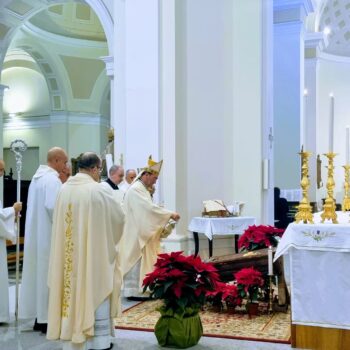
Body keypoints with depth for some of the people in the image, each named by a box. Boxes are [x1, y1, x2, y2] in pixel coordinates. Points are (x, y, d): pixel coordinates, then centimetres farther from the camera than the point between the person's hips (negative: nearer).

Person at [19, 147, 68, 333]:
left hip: (35, 234, 9)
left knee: (38, 273, 12)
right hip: (48, 234, -9)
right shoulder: (52, 179, -16)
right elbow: (52, 206, -25)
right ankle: (47, 318, 4)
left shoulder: (37, 176, 13)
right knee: (48, 275, -2)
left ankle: (39, 317, 20)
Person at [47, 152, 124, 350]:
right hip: (94, 252, -5)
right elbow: (119, 216, -5)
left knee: (72, 288, 15)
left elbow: (62, 220, 12)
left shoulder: (65, 189, 0)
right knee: (96, 292, 6)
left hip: (70, 252, 5)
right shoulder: (98, 190, -16)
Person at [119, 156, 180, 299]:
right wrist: (170, 214, -23)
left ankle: (135, 289, 18)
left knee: (141, 261, 12)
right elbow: (150, 208, -26)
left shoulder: (142, 189, 15)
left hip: (140, 233, 10)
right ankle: (133, 290, 3)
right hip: (135, 234, -10)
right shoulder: (136, 189, -19)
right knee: (136, 262, -4)